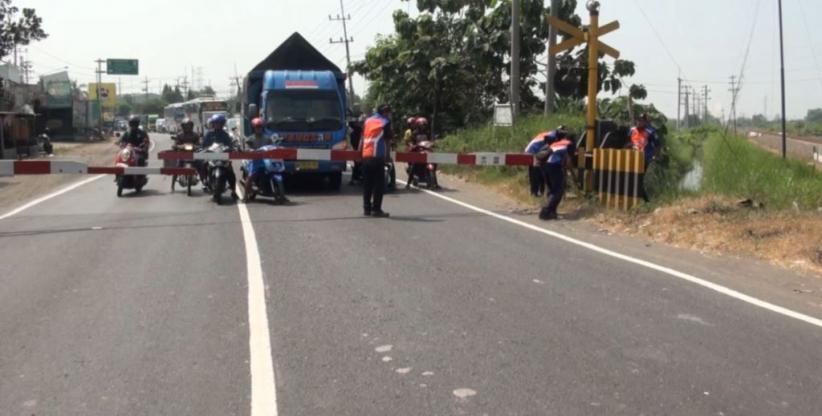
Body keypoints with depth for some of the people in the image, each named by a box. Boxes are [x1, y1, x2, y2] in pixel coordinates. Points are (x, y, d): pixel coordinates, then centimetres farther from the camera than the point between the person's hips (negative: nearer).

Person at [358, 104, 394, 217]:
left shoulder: (368, 121, 15)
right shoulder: (385, 122, 0)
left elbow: (362, 139, 15)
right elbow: (388, 140, 0)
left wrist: (360, 152, 20)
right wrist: (387, 154, 11)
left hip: (365, 156, 6)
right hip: (378, 157, -6)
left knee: (367, 183, 12)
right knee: (379, 184, 0)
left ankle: (366, 208, 14)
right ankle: (376, 209, -3)